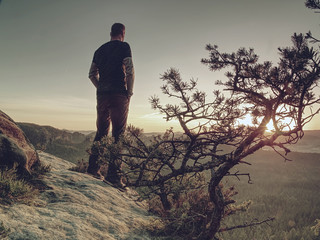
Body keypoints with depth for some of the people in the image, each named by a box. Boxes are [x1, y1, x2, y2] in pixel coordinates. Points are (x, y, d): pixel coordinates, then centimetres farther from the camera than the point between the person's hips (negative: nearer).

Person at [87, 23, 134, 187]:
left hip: (102, 94, 6)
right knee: (118, 134, -5)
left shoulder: (100, 50, 18)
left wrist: (101, 89, 17)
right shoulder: (124, 46, 1)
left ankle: (93, 167, 12)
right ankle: (113, 174, -10)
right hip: (119, 94, -5)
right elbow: (129, 70, -10)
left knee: (101, 132, 13)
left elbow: (92, 74, 16)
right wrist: (129, 92, -3)